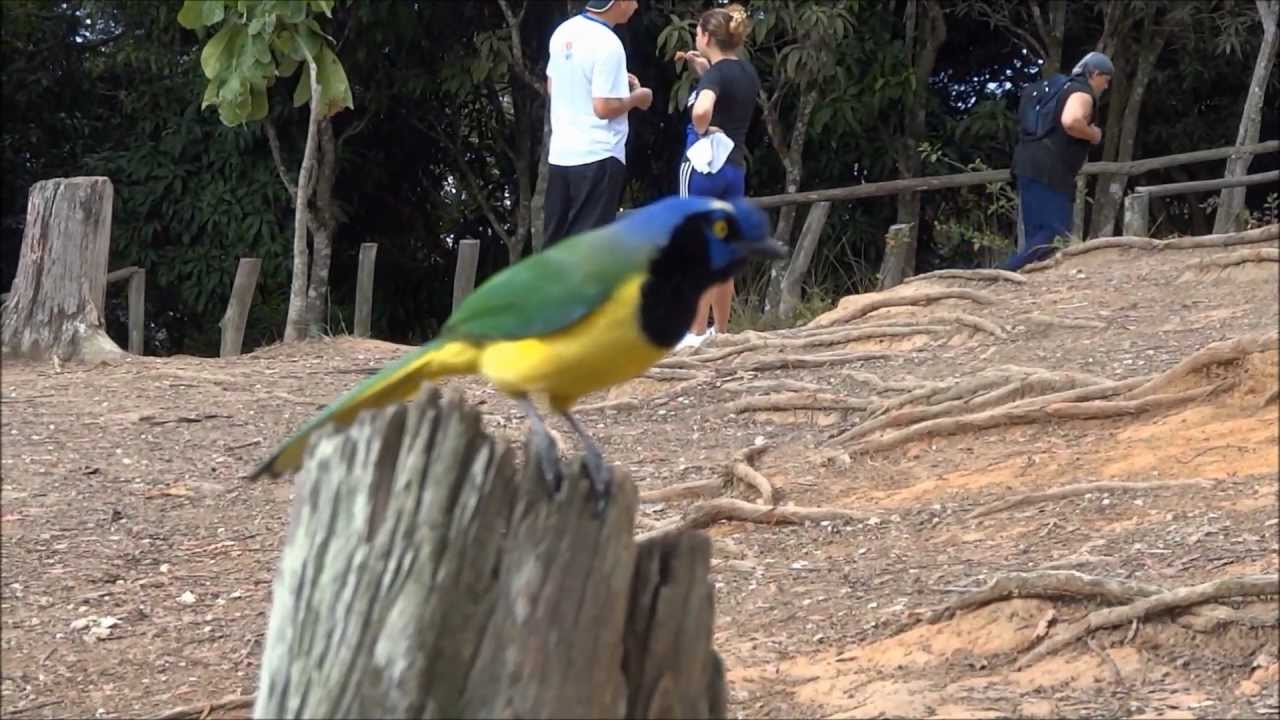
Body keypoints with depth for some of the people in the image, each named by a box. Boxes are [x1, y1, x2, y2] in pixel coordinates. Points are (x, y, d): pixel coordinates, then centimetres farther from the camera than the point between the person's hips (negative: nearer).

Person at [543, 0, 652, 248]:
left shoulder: (565, 31, 7)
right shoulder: (608, 45, -18)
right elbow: (604, 108, -21)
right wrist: (636, 98, -2)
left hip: (561, 153, 8)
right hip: (597, 157, -8)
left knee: (556, 238, 13)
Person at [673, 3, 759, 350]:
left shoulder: (716, 73, -15)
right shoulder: (748, 72, 9)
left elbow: (702, 110, -35)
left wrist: (702, 131, -16)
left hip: (703, 167, -7)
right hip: (734, 168, 7)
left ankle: (696, 334, 1)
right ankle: (721, 331, 20)